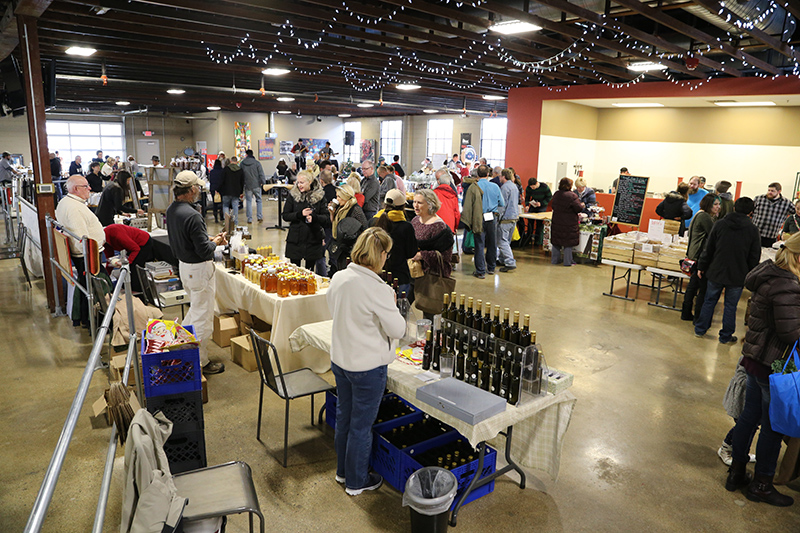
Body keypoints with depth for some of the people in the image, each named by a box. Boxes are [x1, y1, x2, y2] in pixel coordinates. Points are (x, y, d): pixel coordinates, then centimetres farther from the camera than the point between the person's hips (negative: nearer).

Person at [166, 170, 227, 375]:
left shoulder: (171, 210, 3)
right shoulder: (192, 216, -26)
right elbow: (204, 251, -25)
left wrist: (209, 239, 9)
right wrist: (215, 242, -4)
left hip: (183, 264, 9)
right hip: (199, 269, -9)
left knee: (195, 308, 27)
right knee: (203, 316, 3)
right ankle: (200, 362, 14)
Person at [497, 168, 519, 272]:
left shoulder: (505, 187, -13)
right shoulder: (514, 186, 15)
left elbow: (502, 204, -17)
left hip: (506, 217, -9)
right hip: (515, 216, 9)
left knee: (502, 241, -7)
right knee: (507, 240, 18)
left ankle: (510, 263, -13)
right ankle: (503, 259, 27)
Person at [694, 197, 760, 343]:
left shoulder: (720, 224, -5)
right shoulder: (753, 230, -6)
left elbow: (708, 248, 0)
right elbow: (755, 256, -2)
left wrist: (701, 267, 8)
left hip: (716, 272, 1)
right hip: (738, 275, -1)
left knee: (709, 301, 14)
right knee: (730, 306, 9)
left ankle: (700, 329, 23)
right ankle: (725, 336, 18)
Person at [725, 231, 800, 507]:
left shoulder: (769, 273, 4)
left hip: (755, 358, 9)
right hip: (772, 363, -9)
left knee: (750, 414, 18)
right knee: (773, 424, 7)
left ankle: (736, 472, 31)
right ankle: (761, 484, 23)